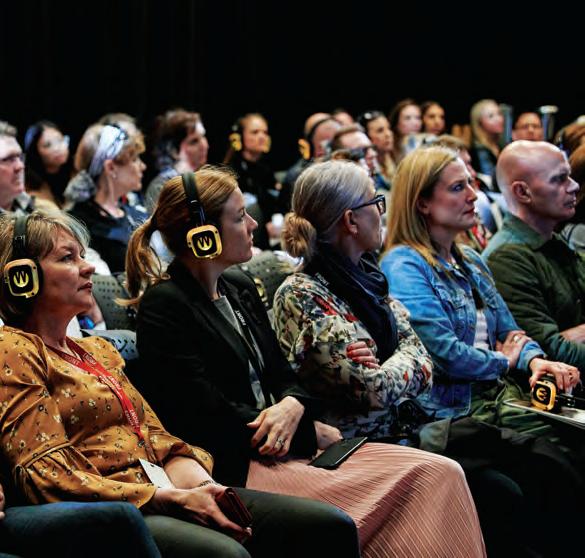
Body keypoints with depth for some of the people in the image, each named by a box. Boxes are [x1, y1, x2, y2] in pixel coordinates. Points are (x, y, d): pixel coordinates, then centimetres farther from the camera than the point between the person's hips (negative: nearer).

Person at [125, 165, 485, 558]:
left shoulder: (240, 288, 18)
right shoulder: (163, 307, -8)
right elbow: (210, 418, -13)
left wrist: (293, 406, -8)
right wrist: (312, 433, -9)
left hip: (284, 447, 8)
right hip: (235, 466, -8)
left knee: (440, 475, -13)